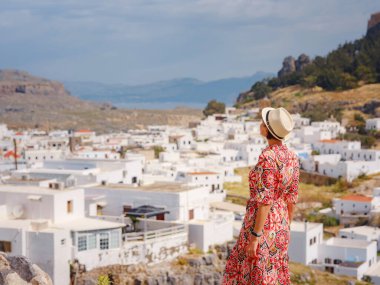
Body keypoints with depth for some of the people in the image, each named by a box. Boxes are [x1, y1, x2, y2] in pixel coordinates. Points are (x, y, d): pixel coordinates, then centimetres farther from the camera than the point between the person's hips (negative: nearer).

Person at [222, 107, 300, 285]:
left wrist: (254, 237, -17)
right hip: (279, 226, 8)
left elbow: (265, 201, -23)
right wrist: (285, 229, 20)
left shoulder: (268, 157, -23)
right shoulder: (292, 157, 2)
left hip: (262, 227, -8)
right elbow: (292, 197, 9)